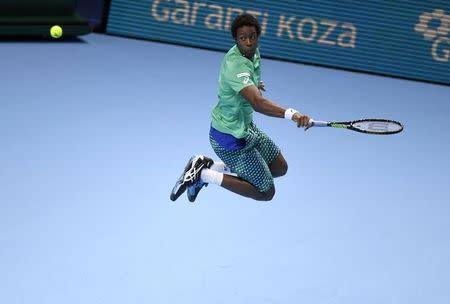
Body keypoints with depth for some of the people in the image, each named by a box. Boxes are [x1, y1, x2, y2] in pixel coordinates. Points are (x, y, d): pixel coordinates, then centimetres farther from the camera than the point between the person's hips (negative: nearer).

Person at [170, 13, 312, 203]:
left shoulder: (253, 53, -3)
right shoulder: (237, 66, -33)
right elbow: (257, 103, -49)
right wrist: (290, 114, -64)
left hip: (245, 127, 10)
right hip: (231, 138, -10)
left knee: (279, 168, 19)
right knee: (266, 192, -1)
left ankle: (211, 167, 17)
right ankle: (203, 174, 2)